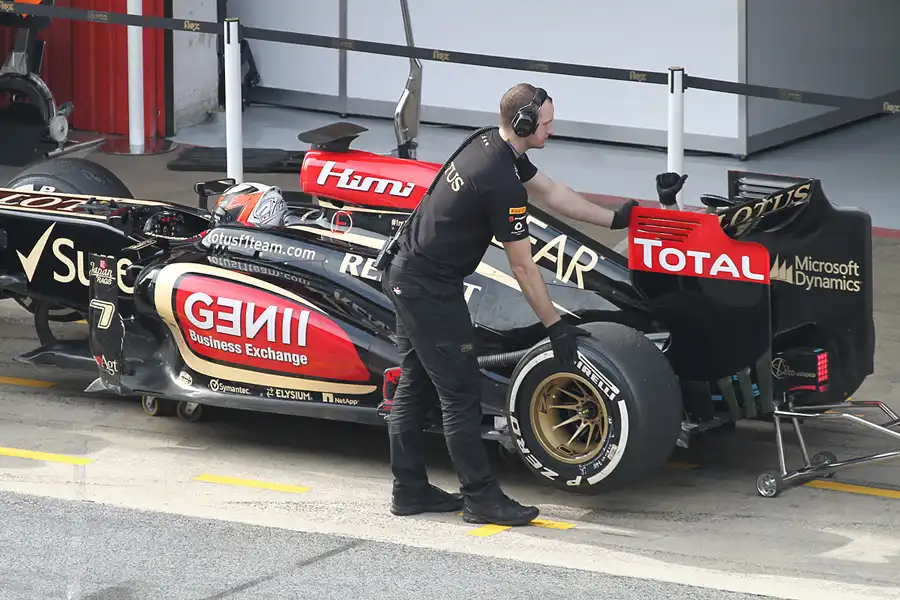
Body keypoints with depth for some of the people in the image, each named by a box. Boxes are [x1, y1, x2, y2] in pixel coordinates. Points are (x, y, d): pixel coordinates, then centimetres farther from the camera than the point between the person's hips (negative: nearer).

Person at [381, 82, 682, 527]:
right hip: (431, 291, -10)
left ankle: (409, 490, 20)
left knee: (415, 387, 14)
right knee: (461, 394, -4)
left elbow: (551, 192, 17)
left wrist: (612, 219, 19)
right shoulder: (502, 181, -23)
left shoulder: (492, 145, 6)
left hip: (406, 275, 10)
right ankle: (480, 498, 0)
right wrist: (554, 326, -12)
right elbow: (522, 266, -18)